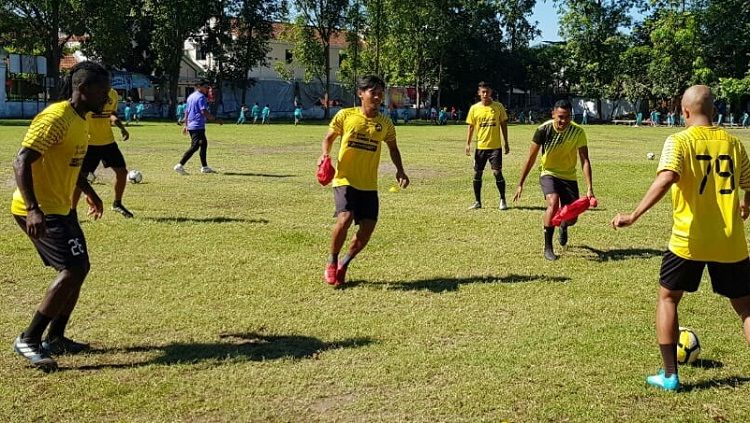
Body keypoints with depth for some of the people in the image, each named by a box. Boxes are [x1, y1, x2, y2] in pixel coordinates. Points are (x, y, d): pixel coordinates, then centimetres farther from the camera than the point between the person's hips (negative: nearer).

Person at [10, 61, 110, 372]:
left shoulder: (81, 119, 10)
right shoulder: (56, 118, -20)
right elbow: (22, 161, -25)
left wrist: (89, 193, 34)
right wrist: (33, 209, -33)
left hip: (62, 207, 10)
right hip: (39, 211, -10)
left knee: (78, 269, 13)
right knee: (73, 270, -15)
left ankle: (55, 339, 24)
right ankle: (28, 340, -5)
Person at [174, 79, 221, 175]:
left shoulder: (190, 96, 18)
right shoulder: (201, 97, -10)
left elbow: (186, 111, 21)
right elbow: (204, 112, -20)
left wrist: (185, 125, 24)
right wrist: (215, 119, -17)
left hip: (190, 126, 10)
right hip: (198, 126, -10)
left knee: (204, 143, 17)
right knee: (194, 146, -12)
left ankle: (204, 167, 19)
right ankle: (180, 165, -17)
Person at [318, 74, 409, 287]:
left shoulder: (385, 124, 5)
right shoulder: (345, 115, -3)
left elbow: (393, 148, 20)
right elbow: (329, 137, 10)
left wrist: (400, 170, 6)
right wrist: (325, 154, -10)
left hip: (369, 185, 4)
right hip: (345, 180, -4)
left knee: (367, 228, -3)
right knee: (345, 218, -24)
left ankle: (343, 264, 22)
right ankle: (332, 262, 2)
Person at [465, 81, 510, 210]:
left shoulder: (498, 107, -1)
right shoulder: (474, 108, 2)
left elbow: (503, 125, 6)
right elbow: (471, 127, 7)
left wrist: (506, 143, 4)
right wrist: (468, 144, -1)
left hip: (495, 146, -2)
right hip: (480, 146, 2)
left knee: (497, 172, -7)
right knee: (477, 173, 5)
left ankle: (503, 200, 8)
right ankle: (477, 202, 16)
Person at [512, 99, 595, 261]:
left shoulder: (578, 132, -18)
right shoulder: (544, 129, -19)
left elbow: (585, 160, -18)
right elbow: (531, 158, -11)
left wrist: (589, 188, -27)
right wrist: (520, 184, -10)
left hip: (569, 176, 2)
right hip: (548, 173, -2)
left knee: (571, 218, 2)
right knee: (553, 203, -30)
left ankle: (563, 227, 44)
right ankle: (548, 248, -17)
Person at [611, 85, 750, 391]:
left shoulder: (679, 141, -7)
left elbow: (665, 180, -25)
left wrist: (633, 216, -24)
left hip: (688, 240, -3)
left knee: (667, 298, 17)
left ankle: (670, 375, 16)